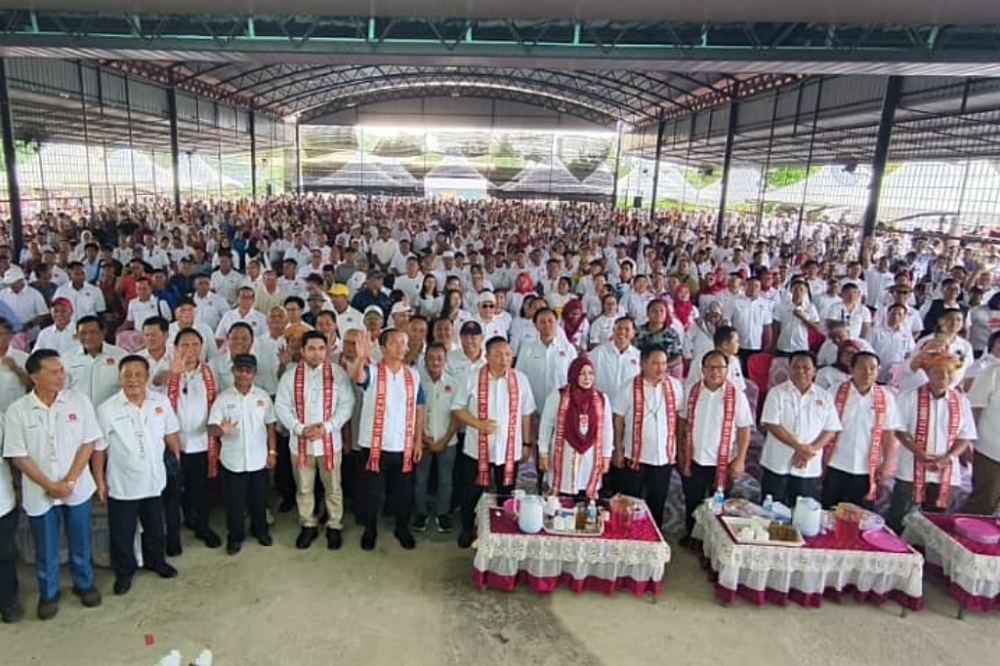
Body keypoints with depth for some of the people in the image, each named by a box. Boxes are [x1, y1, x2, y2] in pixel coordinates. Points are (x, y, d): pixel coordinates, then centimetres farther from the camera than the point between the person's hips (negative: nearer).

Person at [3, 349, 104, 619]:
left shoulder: (78, 400, -7)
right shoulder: (17, 410, -9)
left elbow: (88, 443, -6)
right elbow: (18, 456, -7)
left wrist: (69, 481, -13)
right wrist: (50, 485, -13)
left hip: (77, 489, 1)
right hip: (39, 492, 0)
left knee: (80, 543, 15)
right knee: (46, 548, 14)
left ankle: (84, 584, 36)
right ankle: (48, 593, 34)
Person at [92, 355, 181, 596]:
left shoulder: (161, 402, -7)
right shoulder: (107, 410, -15)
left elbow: (170, 434, 5)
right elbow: (99, 449, -8)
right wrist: (99, 481, -4)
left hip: (154, 480, 3)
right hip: (122, 485, -3)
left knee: (155, 527, 21)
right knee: (122, 533, 14)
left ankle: (156, 560, 44)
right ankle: (124, 571, 35)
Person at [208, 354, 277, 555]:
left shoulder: (263, 396, -2)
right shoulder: (223, 398, -6)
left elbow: (270, 426, 4)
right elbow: (212, 428, -11)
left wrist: (272, 452, 2)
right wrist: (221, 430, -34)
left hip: (258, 460, 1)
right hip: (232, 461, -1)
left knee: (259, 499, 15)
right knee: (234, 501, 10)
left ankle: (261, 530, 36)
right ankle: (235, 536, 29)